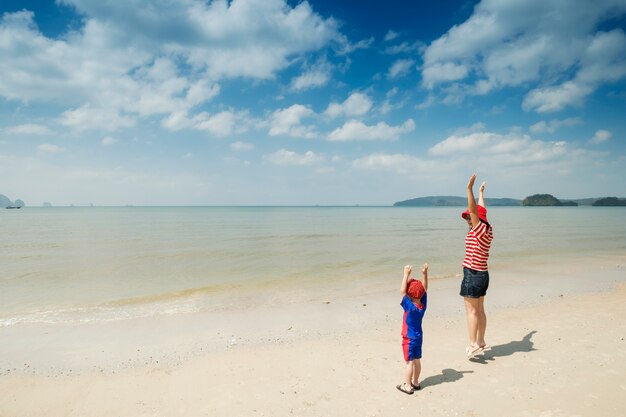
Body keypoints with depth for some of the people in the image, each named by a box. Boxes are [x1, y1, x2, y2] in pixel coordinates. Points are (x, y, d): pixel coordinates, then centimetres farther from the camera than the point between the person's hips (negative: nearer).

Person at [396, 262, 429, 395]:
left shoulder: (409, 306, -26)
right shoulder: (423, 304, -9)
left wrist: (406, 274, -31)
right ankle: (415, 382, 30)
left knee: (409, 362, 3)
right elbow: (424, 288, -1)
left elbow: (402, 291, -30)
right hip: (419, 337, 6)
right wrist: (425, 273, -9)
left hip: (409, 338, -6)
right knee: (417, 360, 17)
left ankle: (407, 386, 13)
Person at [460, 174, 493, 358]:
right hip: (482, 274, 9)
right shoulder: (488, 229, 9)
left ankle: (473, 344, 0)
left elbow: (474, 210, -27)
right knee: (479, 310, 15)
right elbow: (480, 210, 24)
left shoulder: (481, 229, -14)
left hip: (473, 275, -9)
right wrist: (481, 192, 37)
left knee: (471, 311, -3)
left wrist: (470, 188, -33)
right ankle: (480, 341, 24)